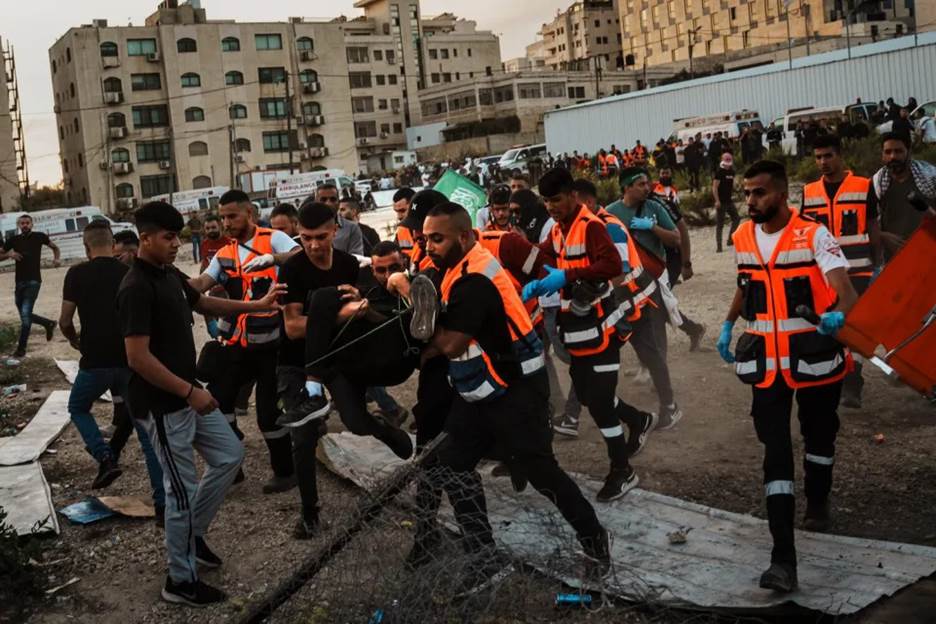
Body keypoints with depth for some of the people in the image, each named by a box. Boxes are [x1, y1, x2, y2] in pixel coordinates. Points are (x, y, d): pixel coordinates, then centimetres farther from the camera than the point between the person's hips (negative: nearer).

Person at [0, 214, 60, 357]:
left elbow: (55, 247, 15)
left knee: (26, 314, -12)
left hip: (33, 281, -4)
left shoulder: (39, 237, 0)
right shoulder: (13, 240, 5)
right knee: (25, 315, 11)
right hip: (19, 282, 4)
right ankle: (49, 323, 36)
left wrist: (57, 259, -4)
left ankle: (21, 348, -3)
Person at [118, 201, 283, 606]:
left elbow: (202, 303, 25)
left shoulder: (170, 275, 7)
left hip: (187, 395, 9)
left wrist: (257, 306, 17)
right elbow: (138, 358, -26)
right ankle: (181, 581, 15)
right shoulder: (136, 288, -22)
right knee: (182, 490, 0)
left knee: (229, 455, 17)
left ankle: (192, 533, 32)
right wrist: (190, 392, -22)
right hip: (162, 405, -9)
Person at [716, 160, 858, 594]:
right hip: (767, 362, 3)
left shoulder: (813, 235, -15)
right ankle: (783, 558, -9)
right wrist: (728, 325, 18)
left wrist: (839, 314, -49)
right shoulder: (742, 238, 2)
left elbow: (843, 287, -28)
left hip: (814, 356, -3)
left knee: (818, 436, 20)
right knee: (775, 452, -6)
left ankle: (818, 502, 50)